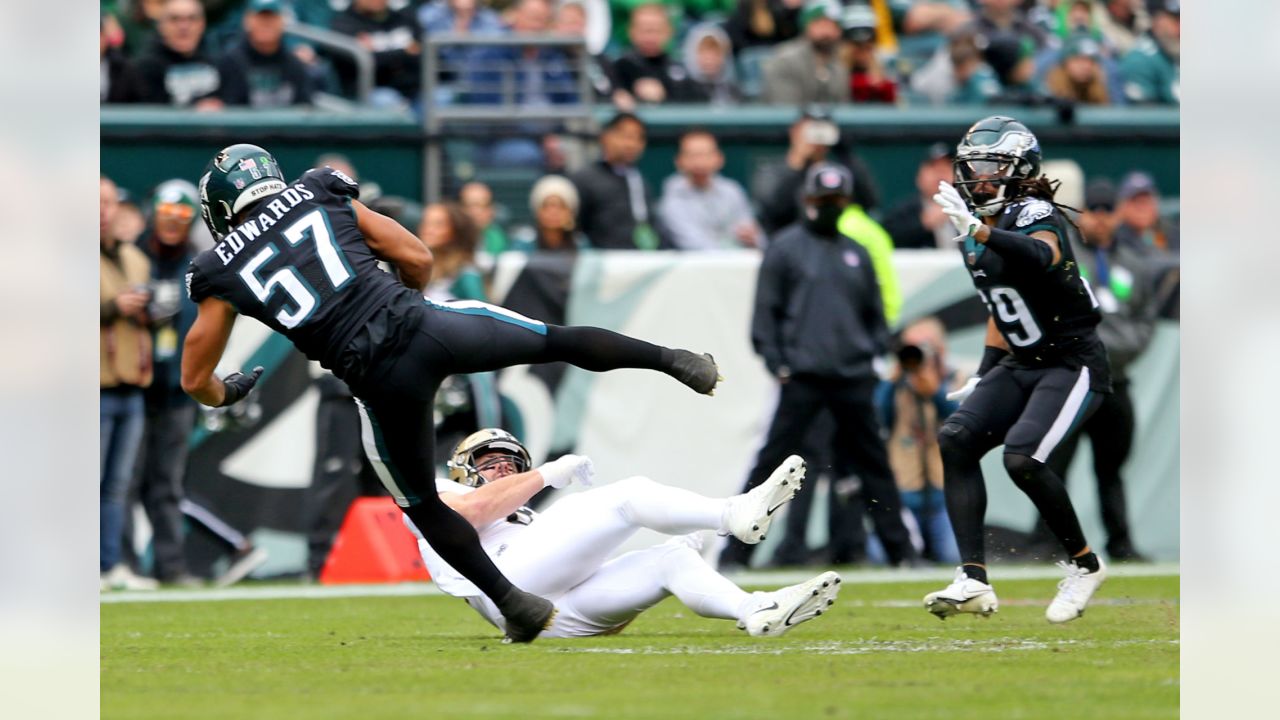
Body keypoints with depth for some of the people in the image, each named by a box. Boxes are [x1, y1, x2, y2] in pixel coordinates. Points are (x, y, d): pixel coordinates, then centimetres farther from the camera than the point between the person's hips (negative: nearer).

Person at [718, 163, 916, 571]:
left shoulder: (857, 254, 16)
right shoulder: (785, 248, 4)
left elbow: (876, 315, 22)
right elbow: (765, 312, 1)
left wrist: (875, 355, 7)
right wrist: (777, 364, -8)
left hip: (853, 379, 4)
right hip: (802, 378, -4)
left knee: (872, 463, 7)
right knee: (772, 461, -7)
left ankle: (900, 550, 13)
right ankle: (736, 550, -6)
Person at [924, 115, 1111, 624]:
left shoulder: (1034, 215, -16)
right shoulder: (978, 230, 10)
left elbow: (1039, 257, -42)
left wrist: (977, 230, -56)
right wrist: (983, 377, 16)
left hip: (1073, 365, -8)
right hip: (1020, 366, 9)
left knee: (1022, 456, -25)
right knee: (956, 439, -12)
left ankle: (1084, 564, -2)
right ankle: (973, 581, -17)